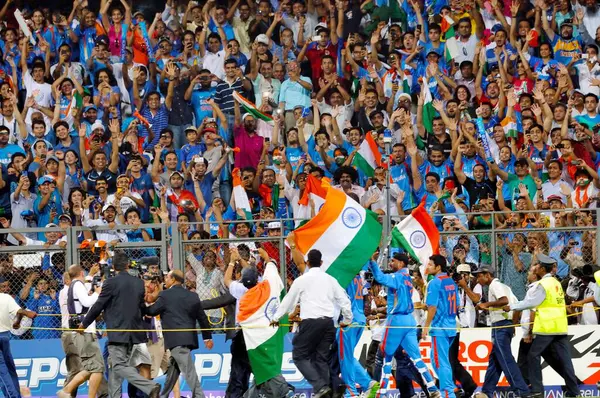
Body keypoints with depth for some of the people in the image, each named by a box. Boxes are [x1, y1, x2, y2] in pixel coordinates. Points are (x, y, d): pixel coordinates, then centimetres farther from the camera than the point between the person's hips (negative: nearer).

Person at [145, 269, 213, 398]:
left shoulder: (165, 295, -6)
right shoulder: (193, 296, 12)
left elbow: (152, 311, 4)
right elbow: (202, 318, 15)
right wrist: (207, 337, 23)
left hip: (176, 339, -7)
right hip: (190, 338, 8)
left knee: (189, 371, -12)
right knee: (173, 370, 17)